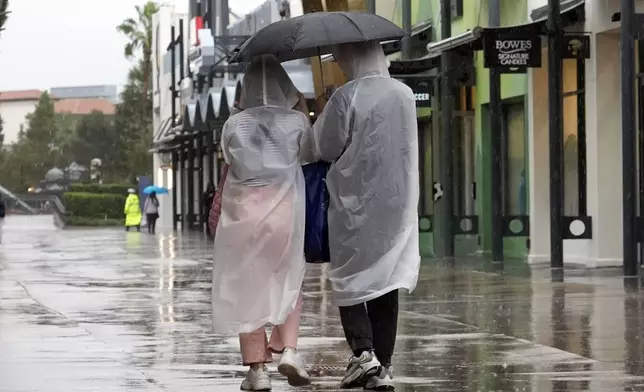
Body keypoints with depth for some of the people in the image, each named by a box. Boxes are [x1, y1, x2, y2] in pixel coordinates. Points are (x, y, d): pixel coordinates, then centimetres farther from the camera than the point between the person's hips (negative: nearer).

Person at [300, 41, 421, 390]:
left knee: (350, 281, 7)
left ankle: (363, 351, -10)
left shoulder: (347, 97, -14)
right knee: (387, 283, 9)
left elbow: (317, 148, -8)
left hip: (355, 203, -5)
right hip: (397, 202, 5)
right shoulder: (405, 94, 5)